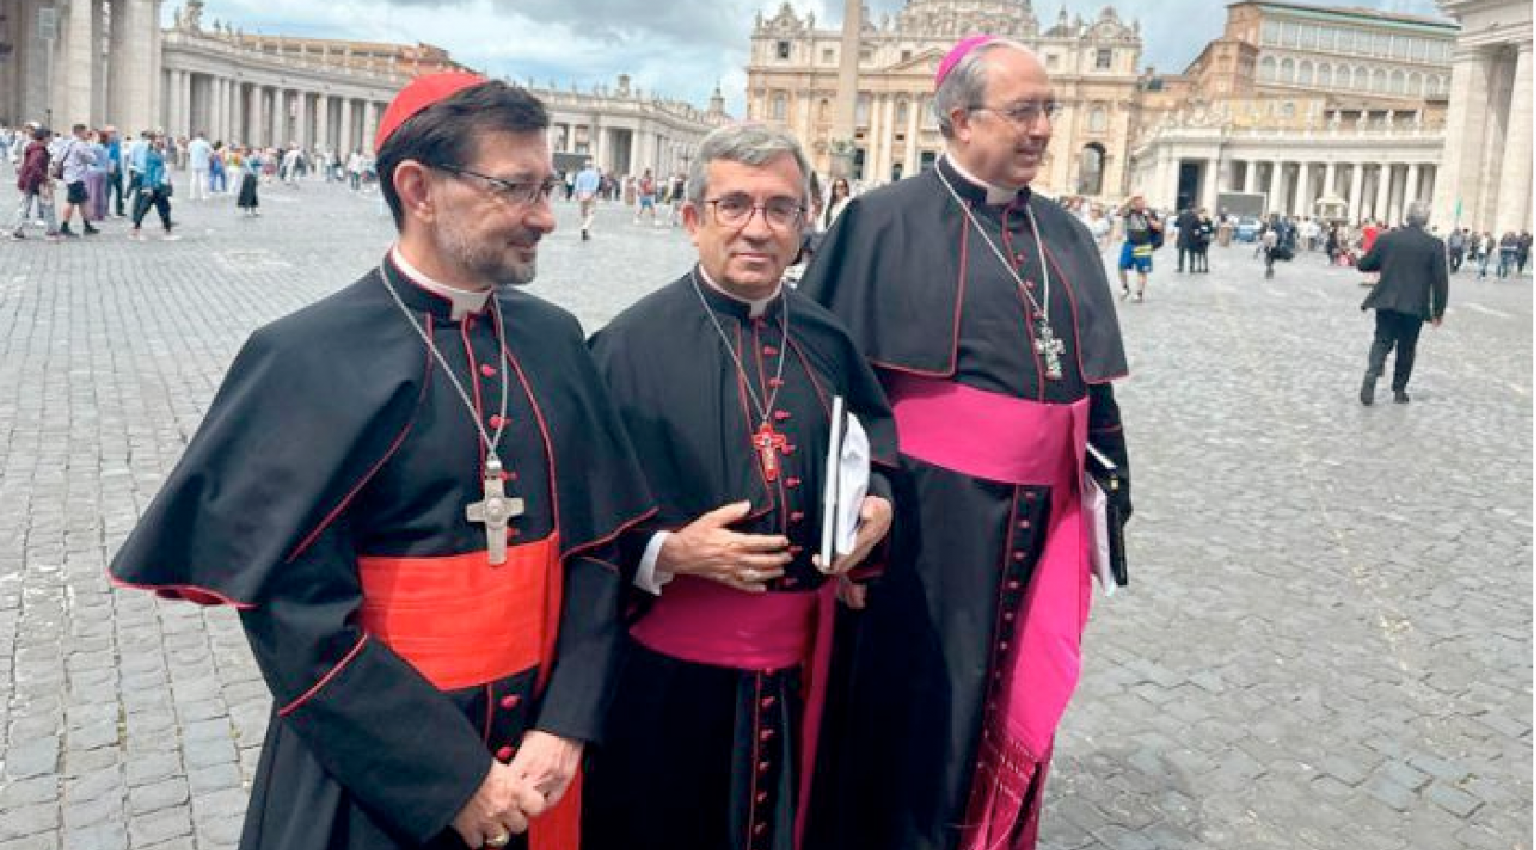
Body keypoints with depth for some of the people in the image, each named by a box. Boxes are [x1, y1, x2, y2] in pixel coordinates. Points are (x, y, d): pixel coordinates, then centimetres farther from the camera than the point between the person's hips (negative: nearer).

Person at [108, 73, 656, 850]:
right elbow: (295, 615, -16)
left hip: (536, 750, 5)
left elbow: (597, 544, 1)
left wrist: (565, 727, -10)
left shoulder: (554, 339, -1)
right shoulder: (309, 360, -15)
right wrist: (453, 779, -16)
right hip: (376, 781, -4)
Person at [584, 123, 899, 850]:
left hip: (797, 655, 4)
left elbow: (876, 433, 18)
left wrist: (878, 504, -2)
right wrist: (665, 551, -26)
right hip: (668, 662, -4)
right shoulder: (631, 345, -13)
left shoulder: (826, 340, 2)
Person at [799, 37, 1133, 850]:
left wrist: (1109, 488, 14)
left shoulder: (1064, 236, 10)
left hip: (1042, 510, 6)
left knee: (1016, 700, 18)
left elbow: (1092, 379, 15)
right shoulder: (887, 222, -7)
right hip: (934, 508, -5)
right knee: (921, 705, 8)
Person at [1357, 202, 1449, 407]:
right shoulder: (1435, 245, -5)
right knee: (1406, 349, 12)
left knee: (1382, 342, 8)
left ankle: (1371, 375, -17)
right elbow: (1441, 280, -5)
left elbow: (1364, 265, 5)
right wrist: (1438, 310, 4)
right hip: (1415, 306, -1)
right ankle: (1399, 390, 19)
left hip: (1386, 302, 1)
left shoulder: (1386, 238, -2)